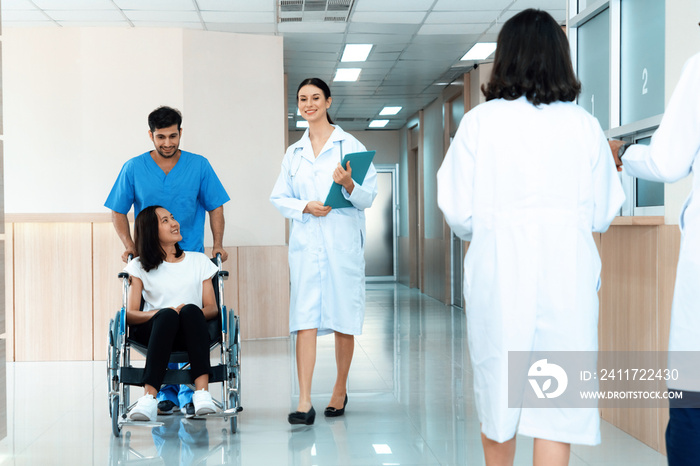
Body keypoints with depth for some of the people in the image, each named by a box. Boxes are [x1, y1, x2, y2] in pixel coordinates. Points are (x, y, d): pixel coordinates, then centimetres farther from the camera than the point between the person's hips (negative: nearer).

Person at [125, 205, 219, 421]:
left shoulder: (199, 261, 20)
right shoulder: (139, 267, 16)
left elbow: (212, 308, 11)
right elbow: (130, 315, 4)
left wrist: (192, 313, -13)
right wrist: (161, 313, -17)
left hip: (190, 334, 1)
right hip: (154, 330, -1)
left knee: (190, 310, -34)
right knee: (167, 315, -37)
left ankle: (202, 392, -47)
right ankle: (149, 398, -49)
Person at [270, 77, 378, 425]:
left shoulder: (349, 145, 3)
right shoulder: (293, 153, 15)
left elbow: (368, 197, -1)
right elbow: (278, 197, 12)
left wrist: (349, 185, -22)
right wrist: (305, 207, -7)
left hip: (343, 242, -2)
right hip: (306, 243, 2)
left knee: (343, 320, 5)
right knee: (305, 320, -7)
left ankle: (340, 390, 23)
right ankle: (304, 402, -11)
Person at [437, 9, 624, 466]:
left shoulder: (479, 121, -3)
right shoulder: (584, 125, 0)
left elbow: (459, 215, -5)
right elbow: (601, 214, 3)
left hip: (498, 277, 0)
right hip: (567, 278, 0)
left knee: (498, 394, 16)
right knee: (558, 406, 3)